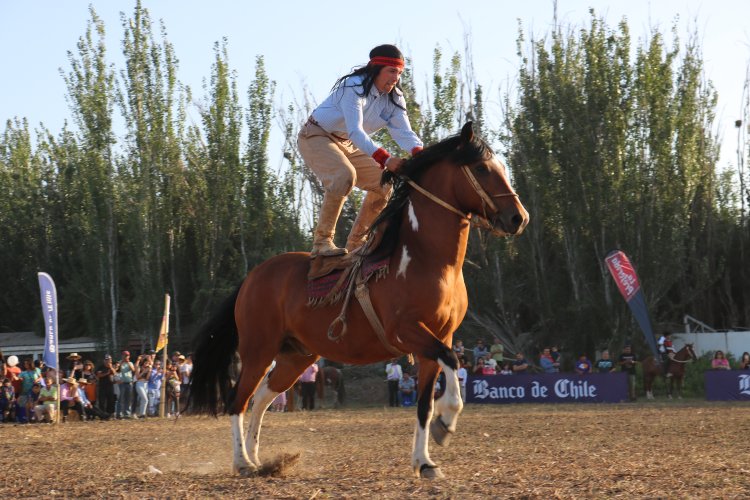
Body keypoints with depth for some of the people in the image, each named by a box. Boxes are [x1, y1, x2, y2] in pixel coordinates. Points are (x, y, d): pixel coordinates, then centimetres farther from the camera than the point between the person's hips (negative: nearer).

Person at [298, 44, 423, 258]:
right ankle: (321, 241, -28)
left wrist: (420, 153, -40)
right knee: (345, 175, -34)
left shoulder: (393, 98, -5)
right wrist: (384, 159, -53)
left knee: (384, 183, -3)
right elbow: (355, 131, -40)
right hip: (317, 137, -8)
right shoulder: (354, 87, -28)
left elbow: (404, 132, -17)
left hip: (347, 145, 8)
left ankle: (355, 243, 7)